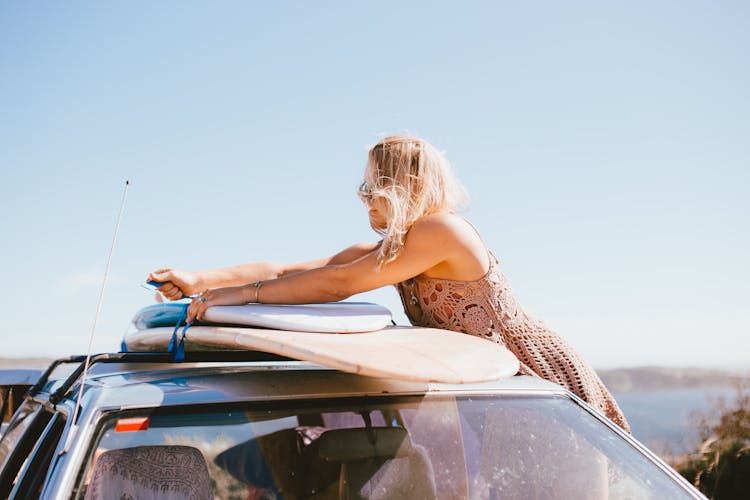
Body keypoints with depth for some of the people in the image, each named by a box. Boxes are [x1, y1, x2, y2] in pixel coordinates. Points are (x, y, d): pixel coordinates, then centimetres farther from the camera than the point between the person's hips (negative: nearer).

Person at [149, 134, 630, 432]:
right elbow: (285, 270, -2)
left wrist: (241, 293, -20)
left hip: (545, 376, -8)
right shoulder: (383, 251, 3)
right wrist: (200, 280, -10)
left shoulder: (443, 230, -22)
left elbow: (336, 284, -25)